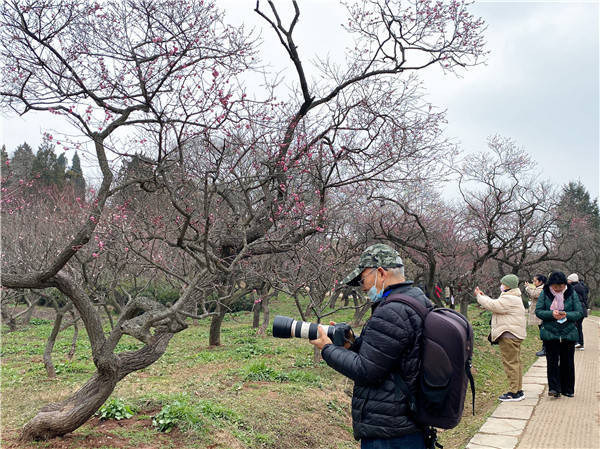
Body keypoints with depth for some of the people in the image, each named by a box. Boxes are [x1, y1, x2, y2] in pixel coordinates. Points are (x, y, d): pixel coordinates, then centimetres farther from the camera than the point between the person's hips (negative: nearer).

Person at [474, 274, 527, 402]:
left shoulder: (509, 299, -16)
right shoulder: (513, 298, 20)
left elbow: (493, 305, -20)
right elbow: (495, 304, 22)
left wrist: (479, 296, -8)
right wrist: (484, 296, 16)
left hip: (509, 335, -11)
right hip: (514, 334, 11)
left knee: (511, 362, -8)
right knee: (515, 362, 14)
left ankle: (514, 392, -6)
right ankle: (518, 390, 20)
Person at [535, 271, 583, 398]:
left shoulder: (572, 293, 1)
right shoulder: (545, 293, -1)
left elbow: (579, 312, -1)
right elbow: (538, 311, -3)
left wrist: (566, 315, -20)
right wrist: (551, 314, -22)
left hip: (568, 333, 1)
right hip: (550, 333, -1)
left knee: (567, 362, 8)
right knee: (552, 361, -5)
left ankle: (568, 389, 20)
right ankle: (554, 388, -1)